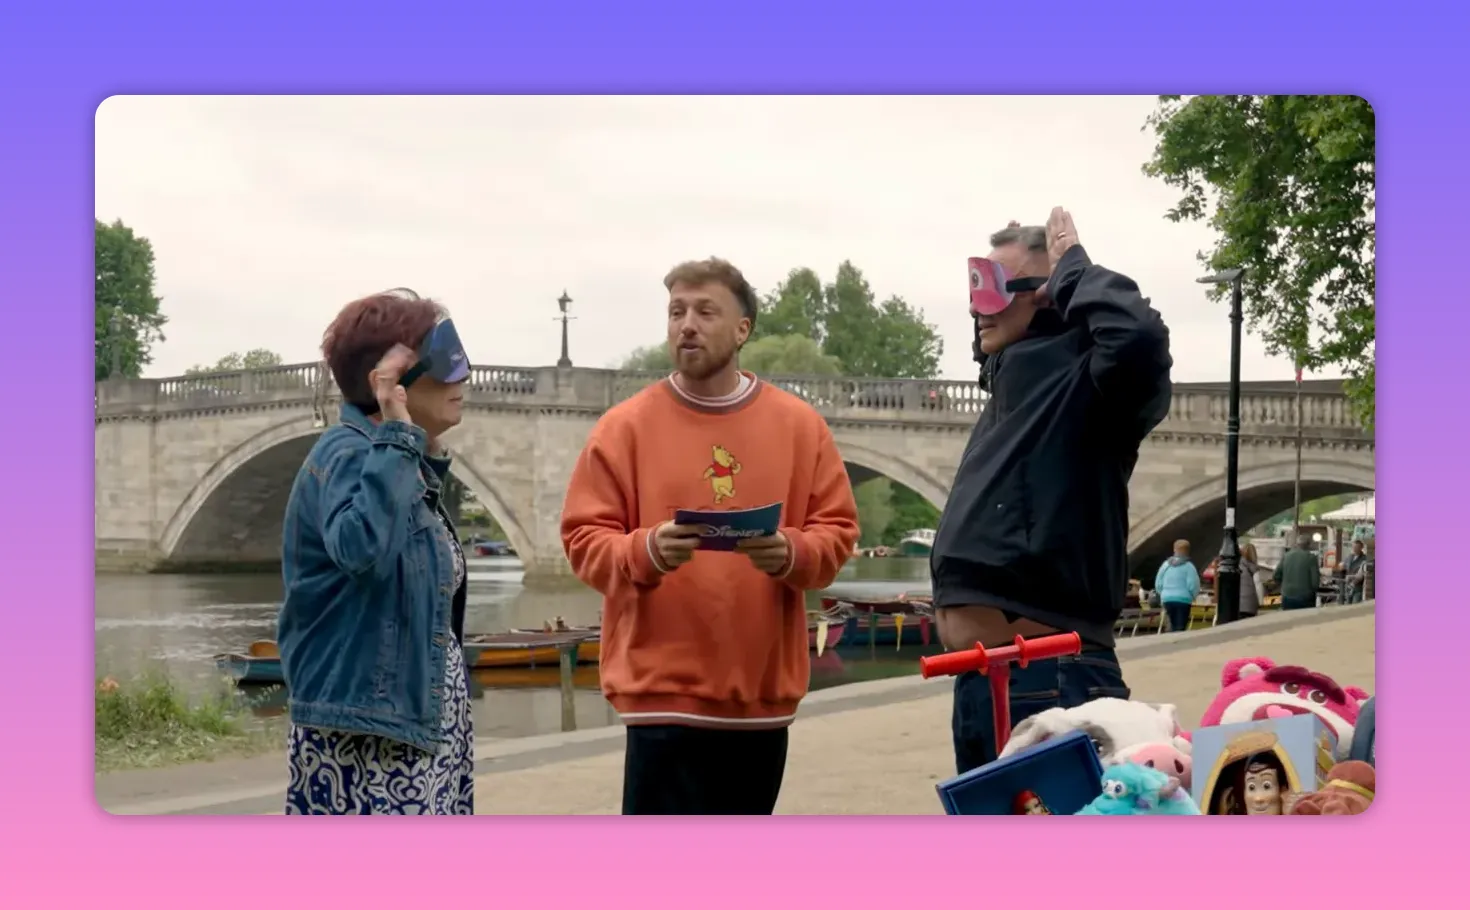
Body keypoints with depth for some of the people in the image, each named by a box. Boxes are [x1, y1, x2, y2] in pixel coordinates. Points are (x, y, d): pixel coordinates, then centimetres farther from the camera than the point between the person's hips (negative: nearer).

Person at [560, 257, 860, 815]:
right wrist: (647, 551, -23)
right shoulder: (626, 425, 0)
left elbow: (837, 531, 6)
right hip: (664, 686, -3)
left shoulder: (799, 424, 7)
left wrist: (792, 553, -16)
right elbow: (584, 540, -3)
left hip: (764, 689, 3)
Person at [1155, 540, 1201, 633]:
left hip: (1167, 600, 5)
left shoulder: (1166, 564, 6)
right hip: (1183, 600, -5)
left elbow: (1158, 584, 9)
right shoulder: (1188, 566, -8)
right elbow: (1192, 585, -12)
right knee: (1180, 626, -2)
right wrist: (1193, 597, 6)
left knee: (1173, 625, 16)